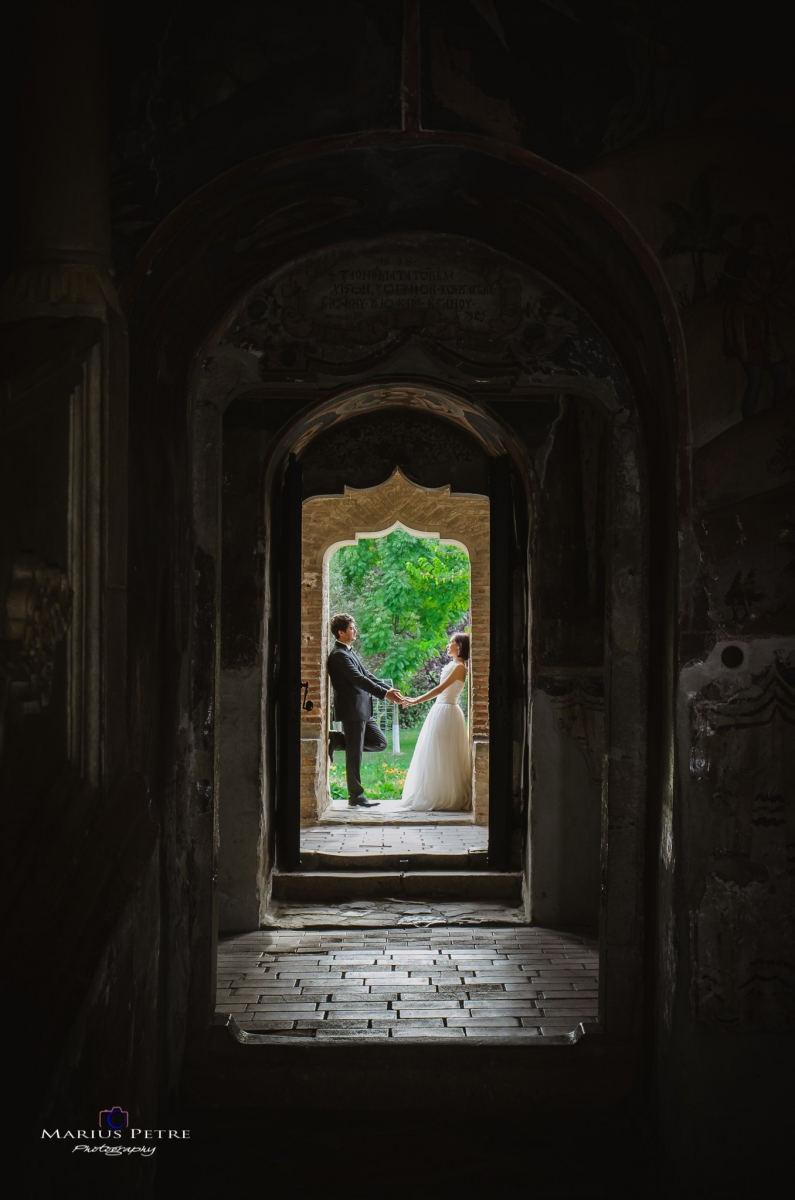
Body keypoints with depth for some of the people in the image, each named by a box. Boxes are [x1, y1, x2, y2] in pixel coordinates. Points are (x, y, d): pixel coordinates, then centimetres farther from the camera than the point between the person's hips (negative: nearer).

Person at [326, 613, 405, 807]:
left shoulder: (350, 653, 17)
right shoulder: (339, 655, -15)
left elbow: (367, 675, 16)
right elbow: (359, 679, -23)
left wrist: (389, 689, 5)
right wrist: (385, 694, -26)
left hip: (362, 710, 10)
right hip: (352, 710, -10)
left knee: (380, 743, 14)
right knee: (354, 754, -2)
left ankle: (337, 740, 15)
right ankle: (356, 797, 7)